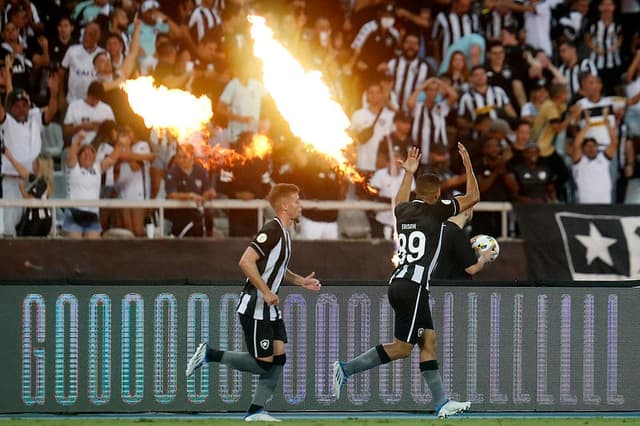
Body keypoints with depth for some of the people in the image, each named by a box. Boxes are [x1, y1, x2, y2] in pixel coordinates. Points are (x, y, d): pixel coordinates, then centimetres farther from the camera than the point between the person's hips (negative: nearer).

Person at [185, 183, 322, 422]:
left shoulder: (284, 233, 12)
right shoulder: (272, 231, -18)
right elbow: (246, 262, -26)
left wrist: (301, 281, 12)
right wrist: (266, 292, -23)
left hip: (270, 309, 9)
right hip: (254, 310, -9)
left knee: (279, 358, 1)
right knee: (264, 364, -7)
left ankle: (256, 410, 3)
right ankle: (209, 355, 3)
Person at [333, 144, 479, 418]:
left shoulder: (403, 211, 15)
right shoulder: (436, 210, -5)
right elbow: (473, 197, 4)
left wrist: (409, 173, 46)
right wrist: (467, 164, 12)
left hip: (399, 283, 9)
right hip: (413, 286, -9)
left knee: (428, 341, 8)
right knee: (402, 348, -4)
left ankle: (441, 402, 4)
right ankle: (346, 369, -4)